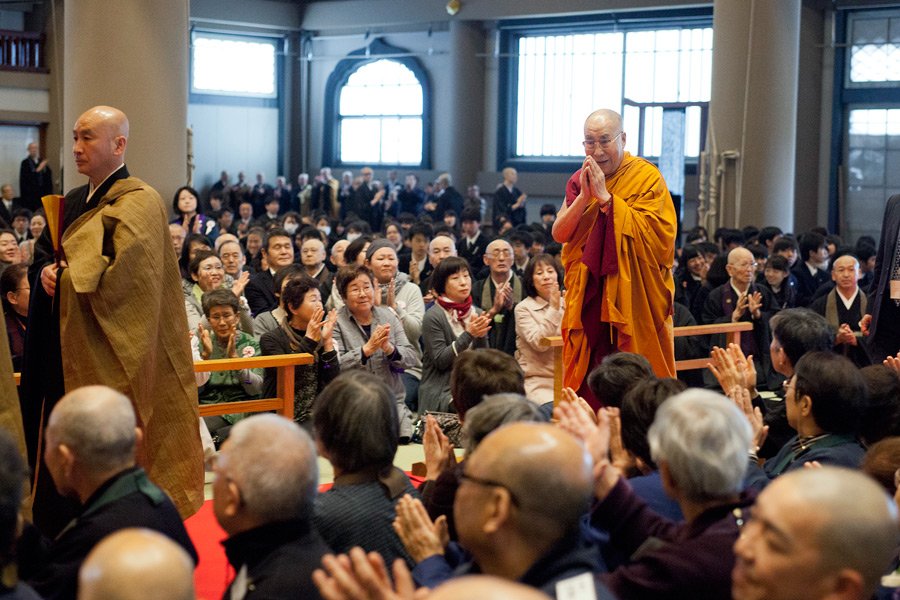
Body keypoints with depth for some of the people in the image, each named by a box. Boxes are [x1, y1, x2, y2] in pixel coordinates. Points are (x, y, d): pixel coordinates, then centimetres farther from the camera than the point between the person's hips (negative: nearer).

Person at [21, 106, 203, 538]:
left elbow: (120, 278, -22)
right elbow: (41, 256, 20)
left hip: (107, 357, -8)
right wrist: (45, 273, -3)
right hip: (65, 352, 8)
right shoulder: (73, 202, 16)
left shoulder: (138, 202, -11)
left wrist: (64, 277, -10)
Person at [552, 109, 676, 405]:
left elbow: (653, 235, -17)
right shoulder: (579, 180, 9)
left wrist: (606, 198, -17)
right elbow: (559, 234, 2)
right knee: (587, 384, 5)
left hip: (634, 299, -4)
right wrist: (585, 196, -13)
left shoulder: (647, 178, -6)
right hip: (588, 298, 4)